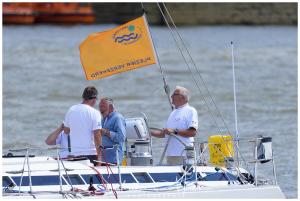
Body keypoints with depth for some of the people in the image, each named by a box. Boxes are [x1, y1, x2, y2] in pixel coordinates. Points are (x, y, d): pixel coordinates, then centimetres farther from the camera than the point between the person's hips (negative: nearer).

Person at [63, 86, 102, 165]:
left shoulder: (71, 110, 6)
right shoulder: (94, 113, -9)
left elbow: (66, 131, 16)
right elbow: (97, 136, -13)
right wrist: (99, 155, -10)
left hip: (74, 153, 5)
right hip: (90, 153, -5)